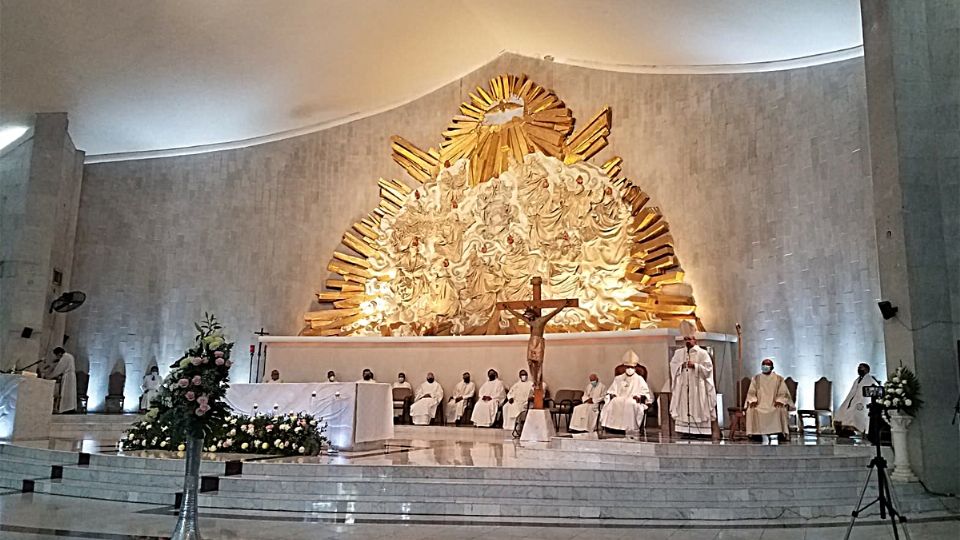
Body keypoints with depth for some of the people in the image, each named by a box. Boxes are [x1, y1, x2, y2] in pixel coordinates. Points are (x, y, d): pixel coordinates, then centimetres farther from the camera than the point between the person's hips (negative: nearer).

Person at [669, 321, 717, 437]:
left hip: (698, 386, -4)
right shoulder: (679, 352, 13)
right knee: (683, 407, -2)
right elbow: (672, 365, 11)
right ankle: (685, 430, 0)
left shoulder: (702, 353, 0)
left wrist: (695, 365, -15)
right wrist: (681, 366, -7)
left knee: (698, 409, -6)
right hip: (683, 387, 4)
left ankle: (700, 431, -4)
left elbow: (708, 368, -6)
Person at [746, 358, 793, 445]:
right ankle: (764, 437, -25)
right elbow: (751, 393, 8)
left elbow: (783, 393, 3)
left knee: (780, 409, -35)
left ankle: (774, 437, -32)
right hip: (760, 404, 1)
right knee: (751, 410, -31)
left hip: (774, 405, -1)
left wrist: (779, 401, -16)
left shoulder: (779, 379, 8)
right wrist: (753, 400, -12)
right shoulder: (755, 379, 12)